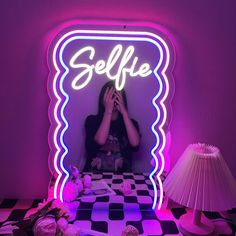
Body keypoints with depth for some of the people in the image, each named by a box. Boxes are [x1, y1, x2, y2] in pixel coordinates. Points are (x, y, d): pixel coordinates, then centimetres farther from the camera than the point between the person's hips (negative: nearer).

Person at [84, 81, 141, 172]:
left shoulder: (130, 122, 8)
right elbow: (100, 141, -14)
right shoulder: (92, 120, 5)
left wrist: (124, 111, -12)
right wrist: (108, 110, -12)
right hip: (94, 174, 0)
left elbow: (135, 143, -12)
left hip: (121, 175, 1)